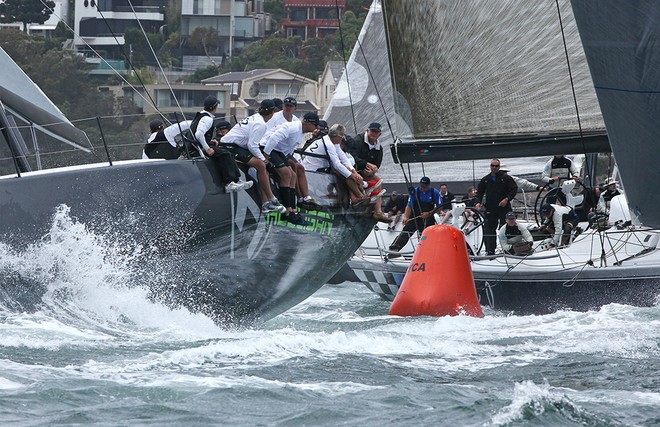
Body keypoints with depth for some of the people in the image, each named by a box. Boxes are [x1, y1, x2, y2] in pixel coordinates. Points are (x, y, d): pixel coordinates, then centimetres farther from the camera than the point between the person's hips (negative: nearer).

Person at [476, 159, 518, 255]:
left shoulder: (506, 178, 2)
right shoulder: (485, 180, 12)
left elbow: (514, 189, 0)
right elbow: (479, 192, 18)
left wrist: (507, 199, -13)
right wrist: (478, 202, 0)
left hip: (504, 208, -3)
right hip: (490, 210, 3)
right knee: (488, 231, -2)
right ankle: (490, 251, -1)